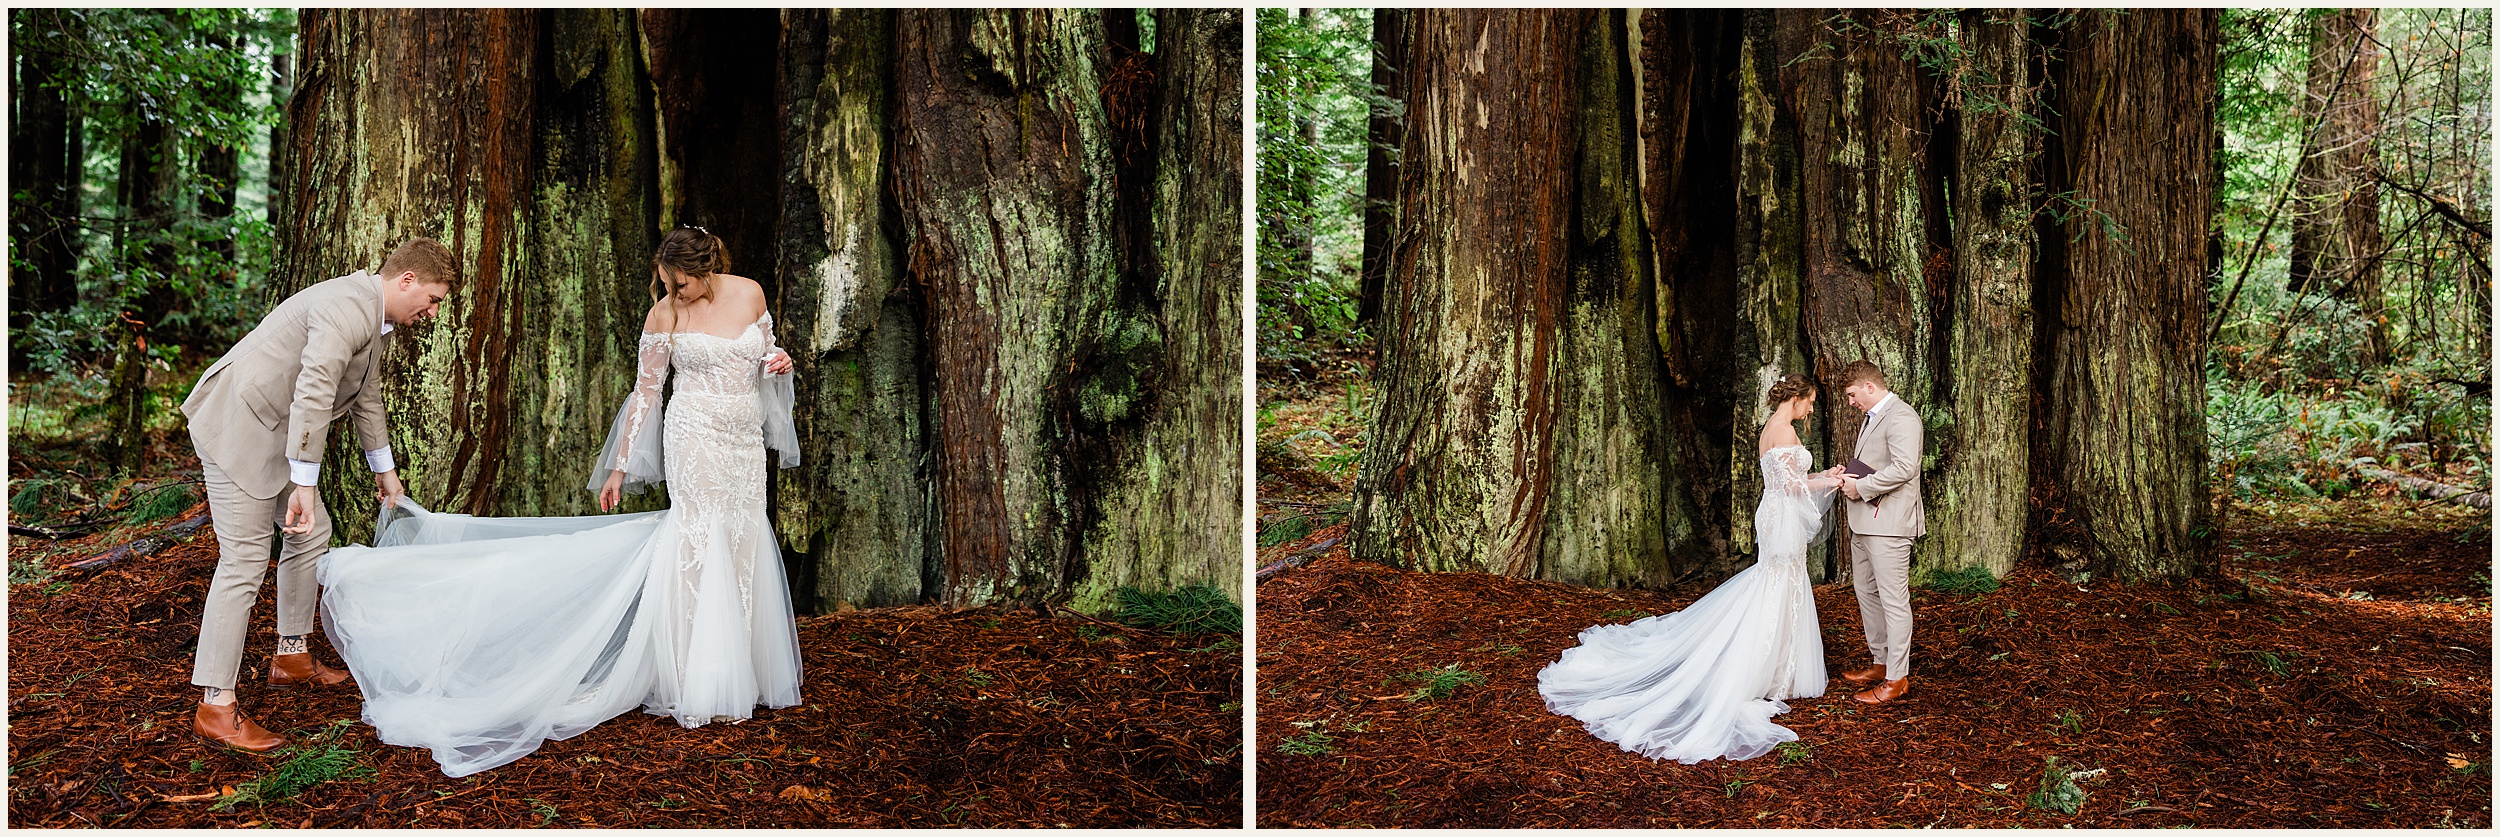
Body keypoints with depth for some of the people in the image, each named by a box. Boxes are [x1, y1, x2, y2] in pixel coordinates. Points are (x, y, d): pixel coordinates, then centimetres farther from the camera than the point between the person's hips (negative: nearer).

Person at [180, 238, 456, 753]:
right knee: (244, 560, -11)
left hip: (274, 431, 11)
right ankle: (216, 708, -9)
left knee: (311, 534, 18)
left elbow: (365, 397, 28)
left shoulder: (375, 321, 13)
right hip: (238, 425, -11)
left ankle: (291, 657, 32)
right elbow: (312, 395, -31)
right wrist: (305, 486, -32)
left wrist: (386, 472, 38)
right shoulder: (347, 308, -22)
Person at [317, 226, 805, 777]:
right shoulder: (665, 314, -6)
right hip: (695, 438, -4)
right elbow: (645, 392, 0)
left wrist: (777, 364, -8)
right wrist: (620, 468, 1)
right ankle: (700, 687, -4)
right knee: (702, 546, -9)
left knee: (741, 551, 6)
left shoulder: (750, 293, 1)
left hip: (746, 442, 4)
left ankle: (739, 677, 17)